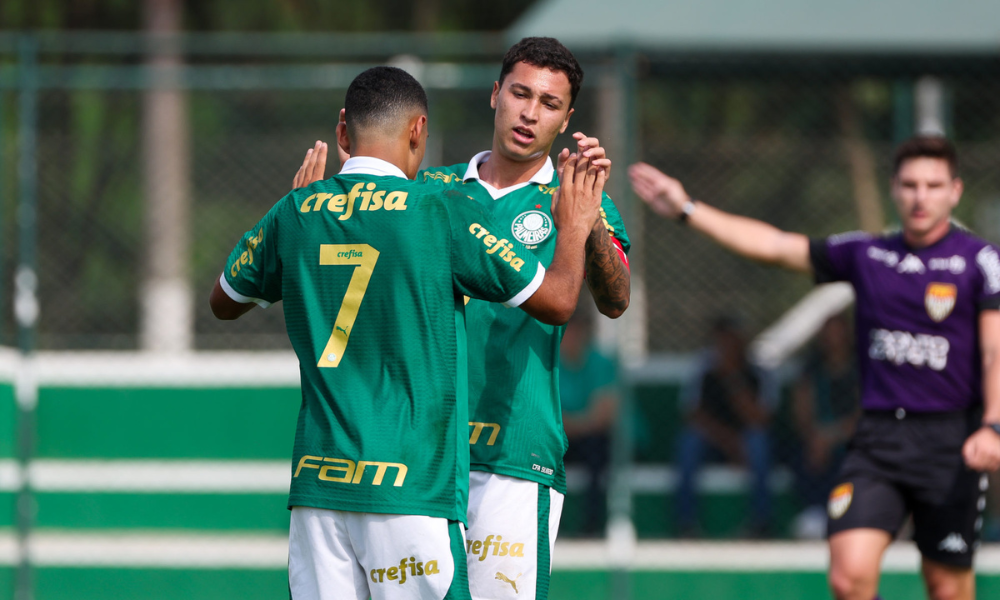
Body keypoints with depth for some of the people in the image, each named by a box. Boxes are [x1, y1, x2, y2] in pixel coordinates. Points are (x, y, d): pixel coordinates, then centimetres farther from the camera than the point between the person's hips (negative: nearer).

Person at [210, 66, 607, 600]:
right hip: (413, 487, -4)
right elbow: (557, 302, 2)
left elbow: (223, 303, 25)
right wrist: (573, 230, 22)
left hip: (316, 481, 4)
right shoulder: (444, 216, -5)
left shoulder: (295, 214, 6)